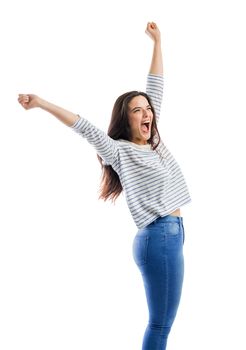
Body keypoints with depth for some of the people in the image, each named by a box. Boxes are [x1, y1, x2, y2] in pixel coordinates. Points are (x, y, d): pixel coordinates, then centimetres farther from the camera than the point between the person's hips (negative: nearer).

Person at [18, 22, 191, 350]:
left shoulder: (154, 142, 13)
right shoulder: (119, 150, -6)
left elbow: (156, 88, 18)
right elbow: (85, 127, -14)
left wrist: (158, 42, 23)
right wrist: (41, 103, -22)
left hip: (169, 235, 8)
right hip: (160, 237, -8)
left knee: (161, 323, 13)